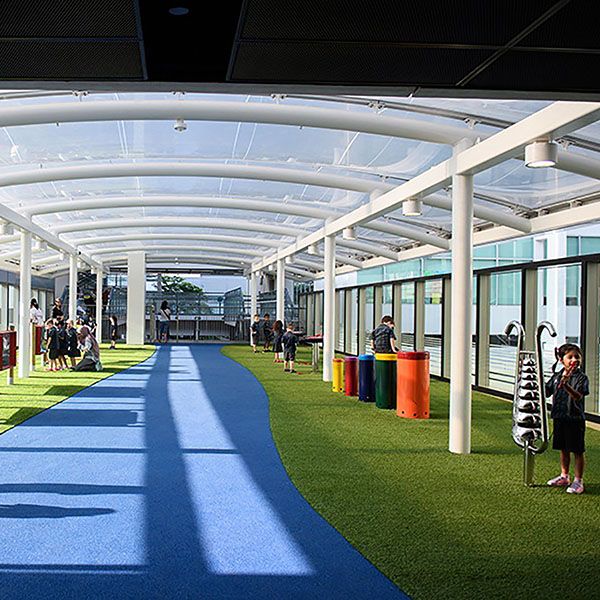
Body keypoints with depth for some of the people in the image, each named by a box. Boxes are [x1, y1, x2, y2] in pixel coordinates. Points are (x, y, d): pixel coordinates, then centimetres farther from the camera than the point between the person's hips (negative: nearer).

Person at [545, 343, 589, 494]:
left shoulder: (581, 377, -10)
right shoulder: (556, 376, 7)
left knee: (577, 451, 2)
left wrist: (566, 385, -39)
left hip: (575, 419, -5)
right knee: (563, 449, 17)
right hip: (559, 418, 5)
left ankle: (578, 481, 12)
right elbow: (547, 392, 14)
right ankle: (564, 477, 32)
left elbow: (578, 396, -25)